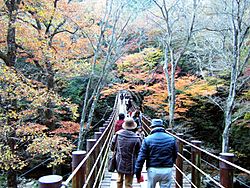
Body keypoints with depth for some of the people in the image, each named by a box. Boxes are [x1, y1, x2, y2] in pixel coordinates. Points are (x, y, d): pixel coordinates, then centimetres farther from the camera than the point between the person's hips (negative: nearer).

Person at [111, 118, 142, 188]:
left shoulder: (118, 134, -10)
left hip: (119, 163, 3)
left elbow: (112, 148, 2)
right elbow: (139, 153, -10)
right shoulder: (136, 138, -18)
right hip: (130, 165, -3)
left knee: (119, 179, 25)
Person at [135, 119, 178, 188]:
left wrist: (137, 171, 1)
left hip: (153, 170, -1)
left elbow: (141, 157, -8)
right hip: (167, 170, 1)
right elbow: (175, 155, 9)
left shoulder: (147, 139, -7)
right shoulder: (171, 139, 0)